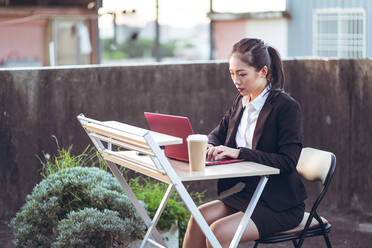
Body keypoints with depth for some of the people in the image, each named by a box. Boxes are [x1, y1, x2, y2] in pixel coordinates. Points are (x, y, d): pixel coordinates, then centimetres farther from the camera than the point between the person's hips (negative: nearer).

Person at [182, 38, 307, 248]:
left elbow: (288, 162, -21)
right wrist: (210, 146, -4)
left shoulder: (287, 107, -14)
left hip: (281, 205, -7)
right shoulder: (241, 102, 10)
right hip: (245, 194, 7)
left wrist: (239, 153, -25)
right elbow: (218, 134, 22)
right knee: (198, 218, -16)